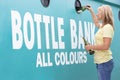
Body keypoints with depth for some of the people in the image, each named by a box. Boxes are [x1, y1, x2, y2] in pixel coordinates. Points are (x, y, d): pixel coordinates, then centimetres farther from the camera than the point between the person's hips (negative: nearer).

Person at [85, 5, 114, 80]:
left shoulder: (108, 27, -13)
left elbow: (106, 46, -23)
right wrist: (91, 11, 44)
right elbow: (96, 22, 41)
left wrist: (91, 47, -13)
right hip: (101, 61, 9)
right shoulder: (102, 26, 14)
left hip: (105, 62, -9)